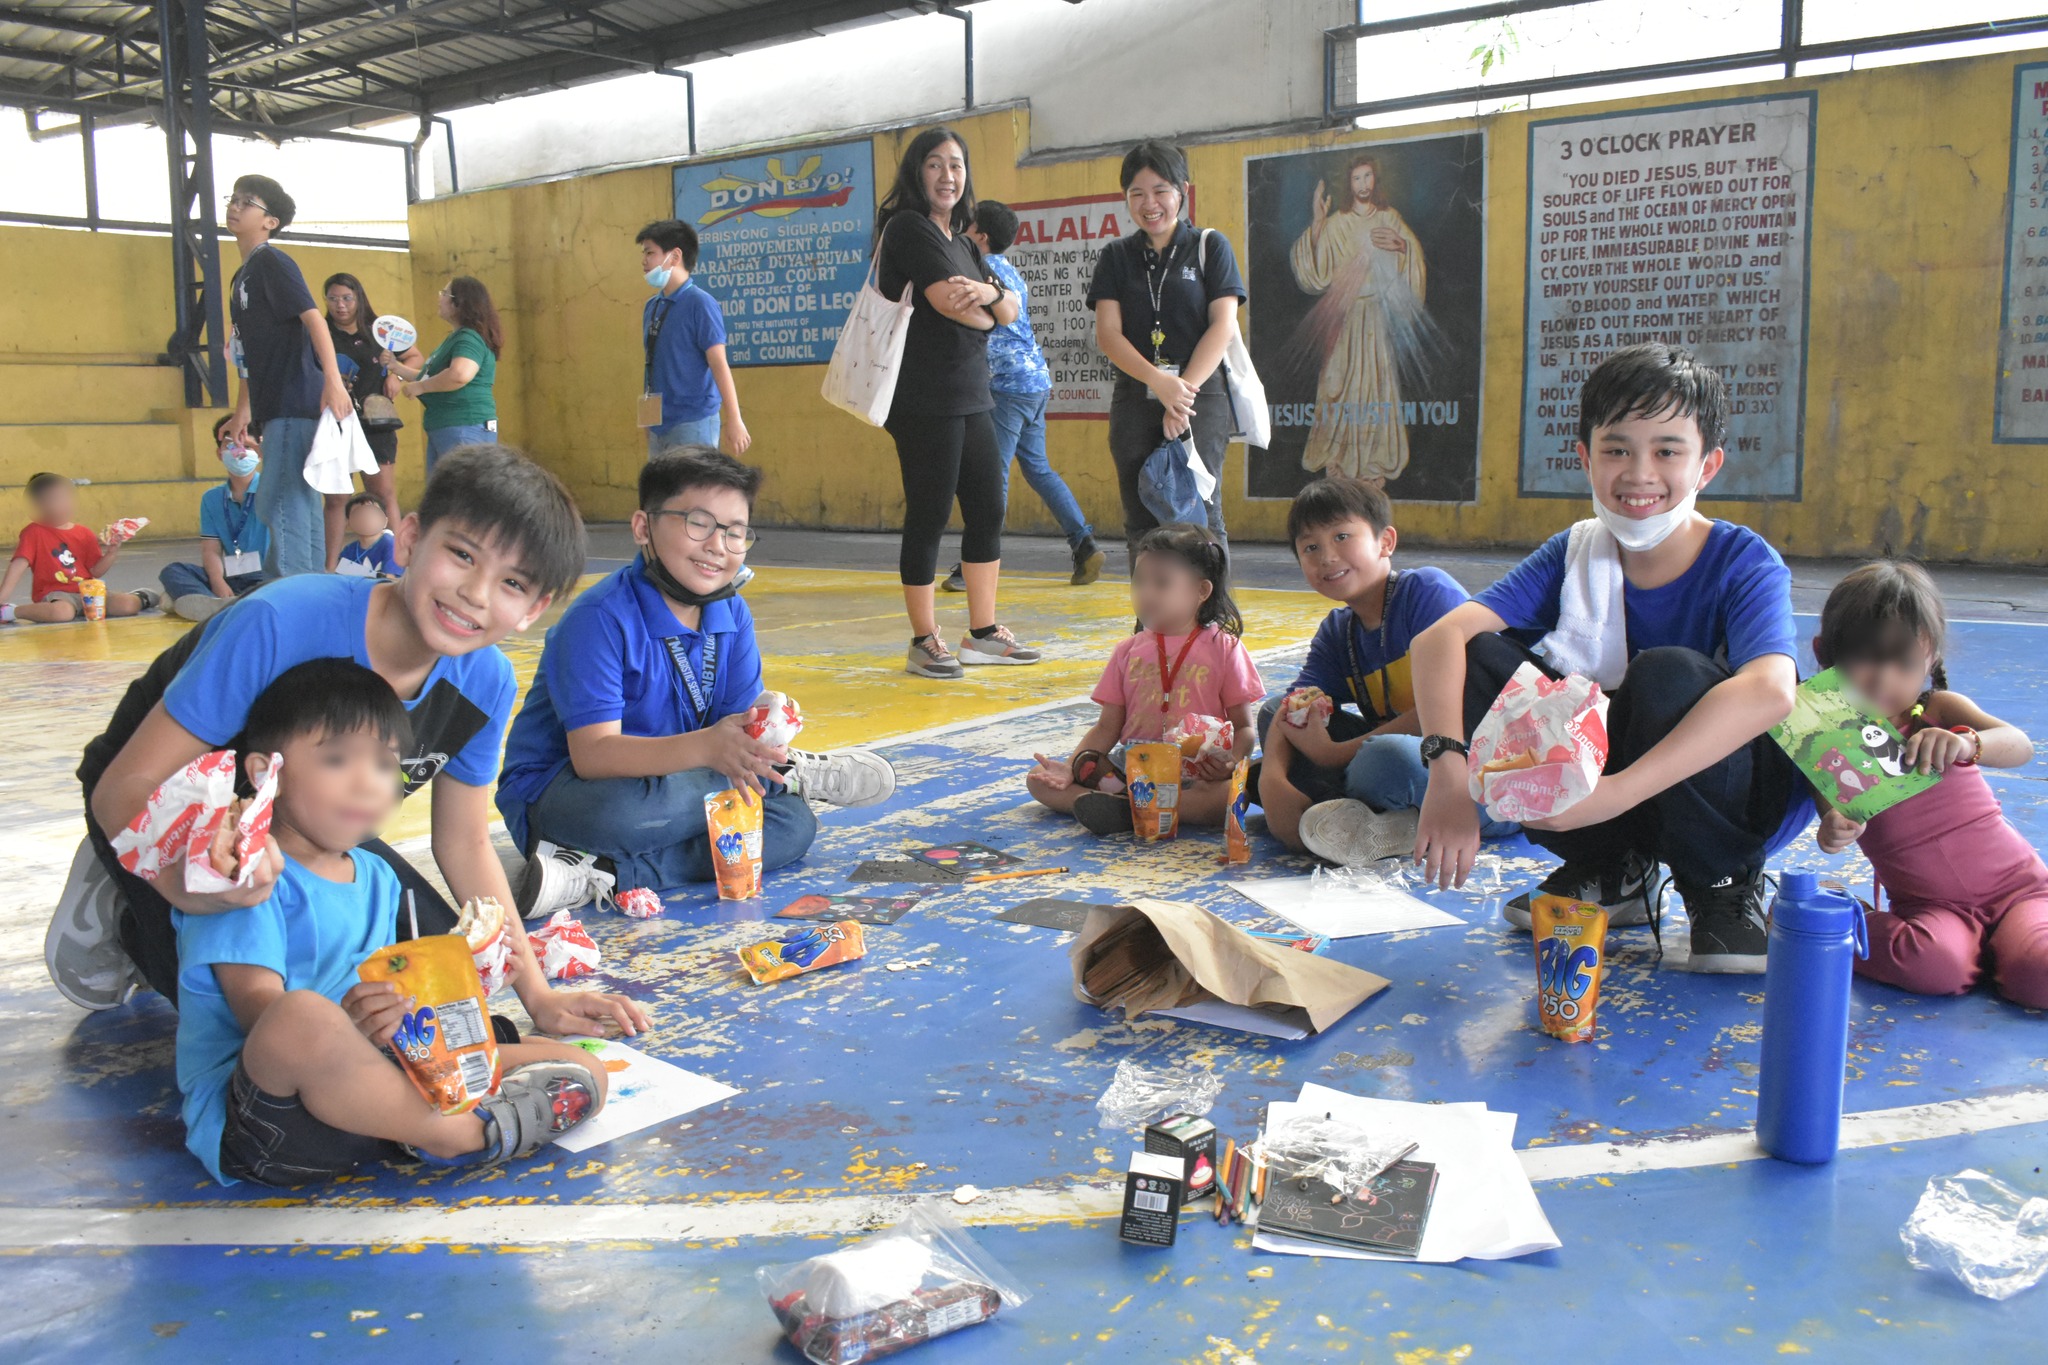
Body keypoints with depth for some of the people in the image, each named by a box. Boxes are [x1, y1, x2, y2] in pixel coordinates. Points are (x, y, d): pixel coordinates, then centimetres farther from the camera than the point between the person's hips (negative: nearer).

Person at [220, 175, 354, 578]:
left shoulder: (272, 263, -5)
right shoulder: (243, 276, 21)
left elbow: (313, 317, -18)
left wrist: (333, 380, -30)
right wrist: (243, 410, 25)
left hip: (296, 404, -10)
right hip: (276, 408, 10)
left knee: (278, 504, -12)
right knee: (300, 505, 11)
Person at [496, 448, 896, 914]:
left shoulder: (733, 615, 1)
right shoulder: (599, 620, -21)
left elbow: (738, 729, -3)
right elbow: (593, 753, -30)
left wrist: (754, 743, -28)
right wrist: (707, 747, -44)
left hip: (671, 786, 7)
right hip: (554, 799, -6)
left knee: (794, 823, -14)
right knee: (623, 809, -40)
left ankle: (602, 873, -21)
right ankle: (791, 775, -15)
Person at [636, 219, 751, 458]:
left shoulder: (700, 304, -10)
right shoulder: (651, 307, 10)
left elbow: (719, 364, -14)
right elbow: (651, 364, 16)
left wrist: (734, 420, -18)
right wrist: (646, 419, 17)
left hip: (693, 424, -7)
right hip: (658, 424, 7)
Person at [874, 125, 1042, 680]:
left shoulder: (960, 242, 19)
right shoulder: (909, 228, -6)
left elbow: (1010, 312, 12)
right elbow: (950, 303, -18)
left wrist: (989, 291, -11)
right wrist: (984, 314, 3)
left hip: (971, 398, 9)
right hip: (926, 400, -9)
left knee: (987, 512, 9)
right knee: (929, 518, -4)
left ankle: (982, 633, 19)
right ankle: (924, 643, 5)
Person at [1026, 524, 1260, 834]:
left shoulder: (1223, 648, 3)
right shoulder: (1128, 652, 12)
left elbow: (1243, 727, 1)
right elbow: (1108, 727, 10)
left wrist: (1232, 762, -22)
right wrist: (1069, 768, -7)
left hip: (1197, 775, -3)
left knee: (1230, 796, -38)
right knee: (1039, 781, -11)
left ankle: (1124, 809, -33)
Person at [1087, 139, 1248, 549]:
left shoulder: (1210, 247, 6)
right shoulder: (1117, 256, 11)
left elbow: (1222, 325, -3)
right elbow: (1108, 333, 1)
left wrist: (1184, 389, -14)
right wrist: (1160, 381, -14)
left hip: (1200, 398, -2)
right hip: (1134, 402, 3)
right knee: (1141, 523, 3)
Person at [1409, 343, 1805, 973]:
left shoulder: (1744, 562, -17)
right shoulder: (1575, 553, -6)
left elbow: (1771, 689, -39)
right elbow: (1442, 636, -20)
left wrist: (1616, 790, -48)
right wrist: (1449, 771, -38)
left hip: (1738, 794, -4)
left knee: (1667, 674, -34)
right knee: (1481, 661, -16)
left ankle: (1724, 882, -6)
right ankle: (1610, 869, 0)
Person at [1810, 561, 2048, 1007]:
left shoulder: (1940, 711, -6)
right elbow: (1836, 815, -13)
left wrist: (1967, 742, -46)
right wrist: (1833, 832, -39)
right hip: (1930, 905, -1)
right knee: (1932, 966, -33)